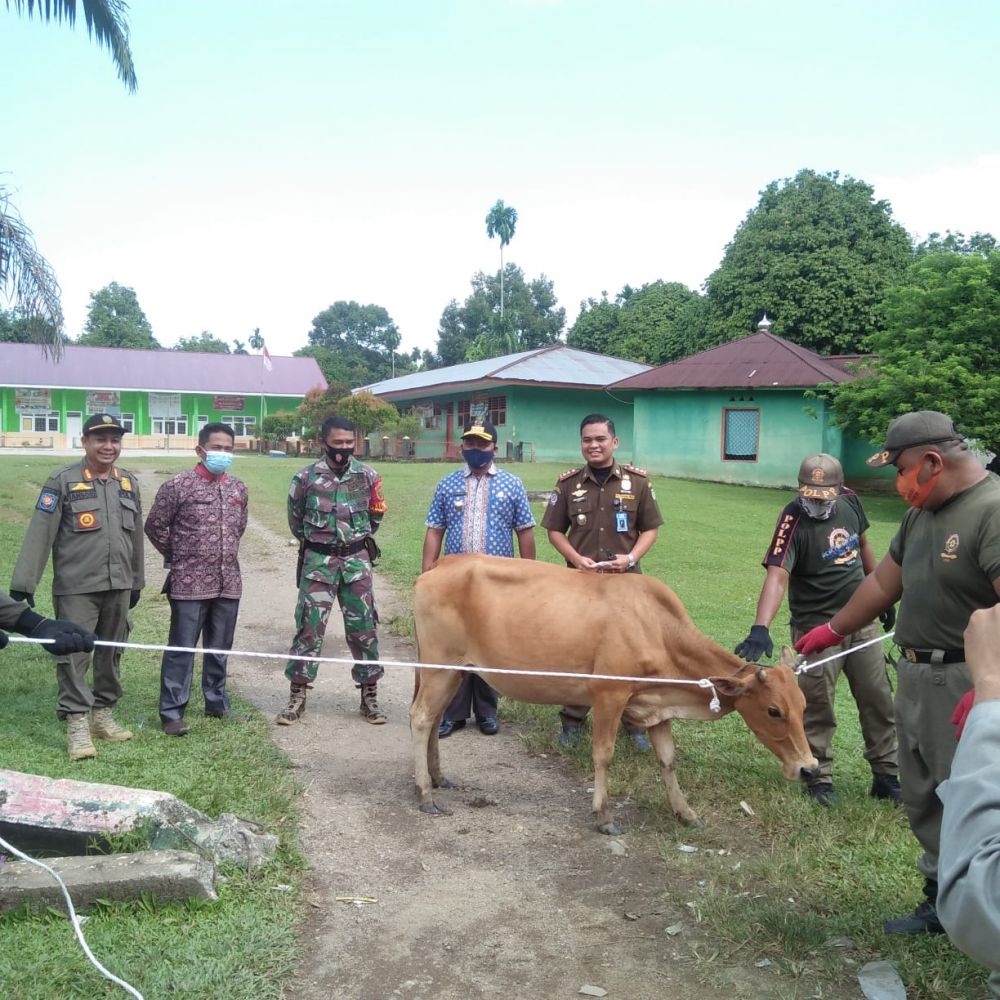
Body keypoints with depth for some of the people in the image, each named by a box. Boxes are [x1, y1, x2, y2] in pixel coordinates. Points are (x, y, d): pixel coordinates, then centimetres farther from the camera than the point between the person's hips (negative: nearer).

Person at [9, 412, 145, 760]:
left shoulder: (129, 483, 10)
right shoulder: (62, 481, -6)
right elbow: (39, 534, -9)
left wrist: (136, 581, 18)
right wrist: (23, 584, -12)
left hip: (118, 586, 5)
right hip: (76, 588, -5)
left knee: (111, 652, 12)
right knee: (73, 654, -2)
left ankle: (102, 714, 25)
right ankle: (77, 724, 7)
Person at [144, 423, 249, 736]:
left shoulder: (238, 487, 8)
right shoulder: (178, 485, -8)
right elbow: (154, 526, -1)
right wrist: (176, 556, 7)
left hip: (228, 583, 5)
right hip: (189, 583, -5)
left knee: (219, 648, 15)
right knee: (181, 650, 0)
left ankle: (216, 703, 29)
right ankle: (172, 713, 9)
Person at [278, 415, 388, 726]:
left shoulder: (368, 476, -1)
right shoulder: (306, 478, -5)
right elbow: (295, 518, 11)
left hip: (357, 560, 1)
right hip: (318, 561, -1)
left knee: (363, 628, 4)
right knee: (309, 627, 1)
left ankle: (369, 696, 14)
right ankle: (297, 695, 12)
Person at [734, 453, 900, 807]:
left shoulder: (850, 501, -4)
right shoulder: (793, 521, -22)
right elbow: (776, 576, -35)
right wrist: (760, 628, -48)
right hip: (816, 627, -6)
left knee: (878, 701, 13)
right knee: (817, 706, 2)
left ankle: (886, 775, 27)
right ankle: (819, 778, 20)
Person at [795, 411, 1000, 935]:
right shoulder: (923, 513, 11)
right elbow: (884, 582, 21)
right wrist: (832, 629, 27)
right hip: (915, 673, 9)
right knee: (923, 799, 17)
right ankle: (941, 899, 31)